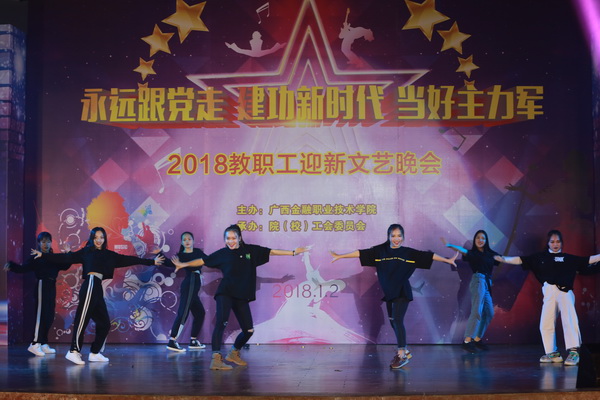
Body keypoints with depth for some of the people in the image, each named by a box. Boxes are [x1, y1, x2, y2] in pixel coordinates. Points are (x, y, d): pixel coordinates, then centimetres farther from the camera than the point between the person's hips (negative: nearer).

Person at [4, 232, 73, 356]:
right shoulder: (36, 257, -4)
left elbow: (65, 266, 17)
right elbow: (23, 268, -11)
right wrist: (11, 266, -27)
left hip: (51, 287, 7)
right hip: (42, 286, -6)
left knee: (49, 317, 7)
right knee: (40, 314, -11)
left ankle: (43, 344, 14)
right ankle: (35, 344, -10)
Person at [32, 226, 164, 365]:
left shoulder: (109, 255, 20)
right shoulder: (86, 252, 7)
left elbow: (128, 259, 21)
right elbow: (66, 258, 5)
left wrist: (152, 262, 22)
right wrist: (43, 255, 0)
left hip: (97, 289, 7)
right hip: (90, 286, -6)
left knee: (104, 323, 6)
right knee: (82, 319, -12)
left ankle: (95, 353, 14)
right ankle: (74, 351, -14)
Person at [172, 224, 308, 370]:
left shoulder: (251, 250, 8)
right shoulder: (223, 253, 3)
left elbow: (272, 252, 10)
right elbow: (203, 261, 7)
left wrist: (293, 252, 10)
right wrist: (184, 264, 2)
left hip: (242, 297, 4)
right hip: (225, 293, -4)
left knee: (248, 330, 5)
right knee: (221, 323, -23)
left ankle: (233, 353, 29)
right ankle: (216, 359, -25)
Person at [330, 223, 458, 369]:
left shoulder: (409, 253, -2)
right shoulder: (380, 251, 1)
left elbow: (429, 256, -2)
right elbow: (361, 253, -1)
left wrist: (448, 260, -4)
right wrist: (340, 256, -3)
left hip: (402, 293, -4)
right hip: (389, 293, 4)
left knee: (397, 320, -14)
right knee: (393, 322, 11)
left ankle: (402, 355, -9)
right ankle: (404, 351, 26)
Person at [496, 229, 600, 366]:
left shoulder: (569, 258, 18)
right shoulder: (540, 257, 17)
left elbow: (588, 260, 21)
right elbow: (521, 260, 14)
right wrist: (504, 259, 6)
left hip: (565, 291, -2)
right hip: (550, 292, 2)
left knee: (569, 318, -24)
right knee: (546, 323, -4)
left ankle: (573, 351, -32)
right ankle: (552, 353, 9)